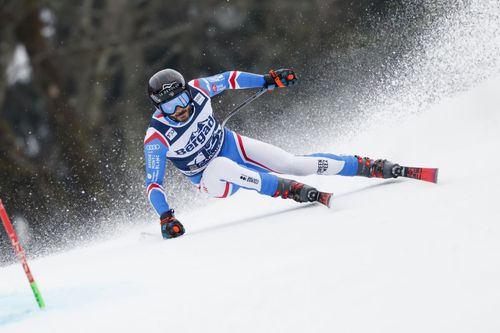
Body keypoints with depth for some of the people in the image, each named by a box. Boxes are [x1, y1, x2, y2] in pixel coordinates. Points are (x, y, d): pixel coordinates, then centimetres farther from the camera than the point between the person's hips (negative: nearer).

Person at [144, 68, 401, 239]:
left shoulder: (196, 90, -18)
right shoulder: (157, 138, -26)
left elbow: (228, 79, 1)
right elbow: (153, 183, -22)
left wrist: (268, 80, -2)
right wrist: (165, 217, -34)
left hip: (232, 146, 3)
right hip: (210, 179, -3)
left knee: (292, 163, -11)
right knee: (222, 166, -39)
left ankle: (374, 167, -3)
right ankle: (293, 190, -40)